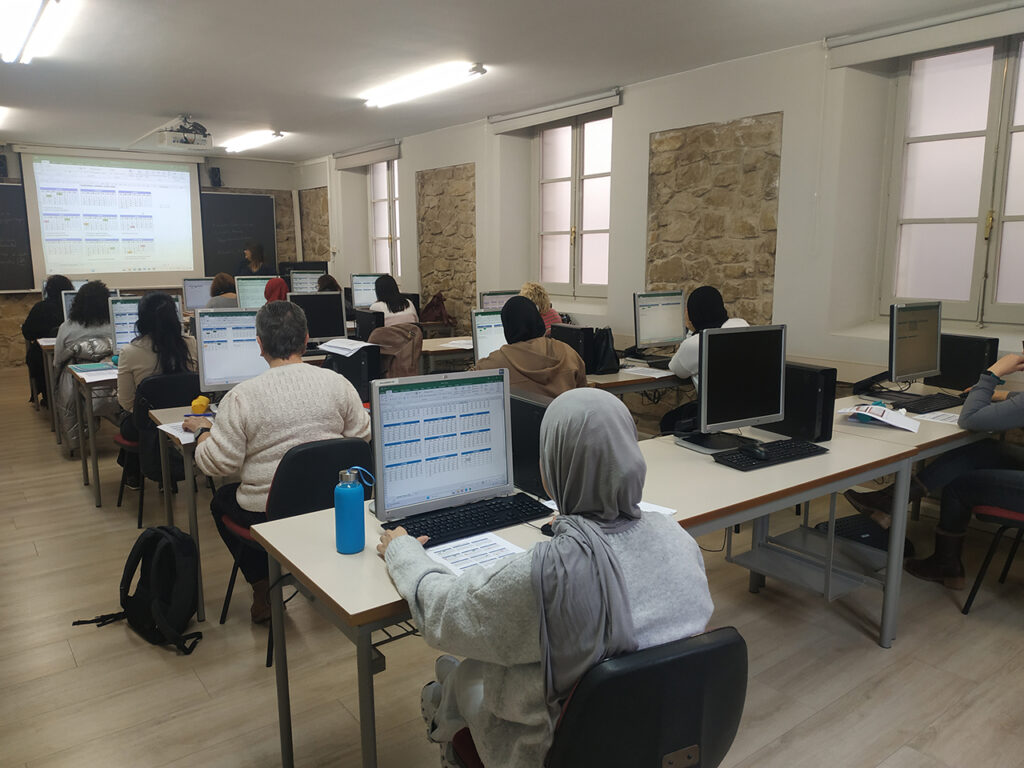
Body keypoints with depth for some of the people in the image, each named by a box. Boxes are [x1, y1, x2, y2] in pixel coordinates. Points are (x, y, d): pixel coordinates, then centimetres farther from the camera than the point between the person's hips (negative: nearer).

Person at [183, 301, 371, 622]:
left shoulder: (242, 396, -17)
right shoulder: (338, 383, -8)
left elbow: (216, 463, -11)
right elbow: (362, 438, 2)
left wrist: (202, 429, 8)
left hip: (267, 511, -3)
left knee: (222, 499, 29)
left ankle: (263, 592, 29)